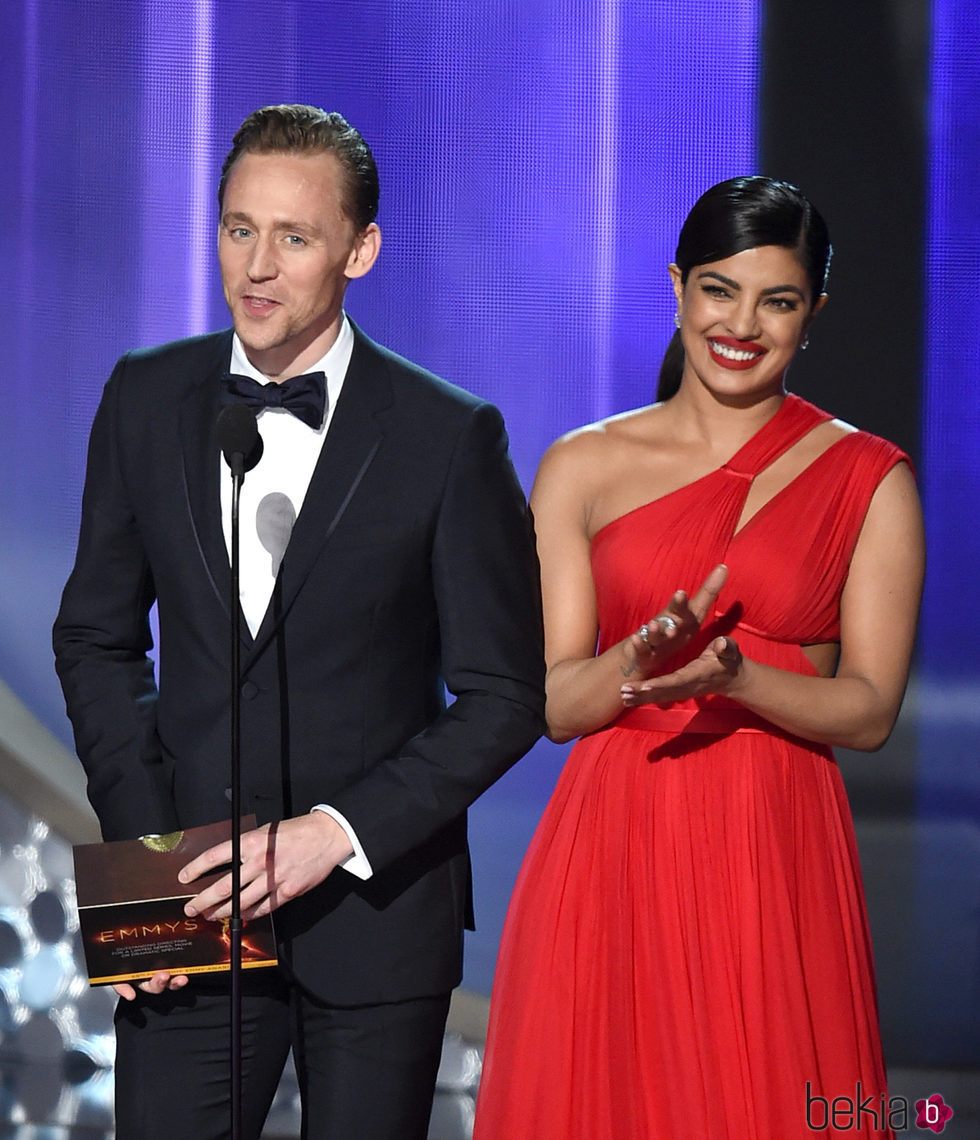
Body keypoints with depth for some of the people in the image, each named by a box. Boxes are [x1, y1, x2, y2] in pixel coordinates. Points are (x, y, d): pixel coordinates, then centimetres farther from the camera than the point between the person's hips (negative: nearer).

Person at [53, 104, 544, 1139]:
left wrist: (338, 831, -15)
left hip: (375, 907, -2)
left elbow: (505, 694, -5)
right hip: (191, 906, 2)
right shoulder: (146, 400, 3)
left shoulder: (449, 435, -8)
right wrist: (142, 842, -2)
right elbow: (98, 638, 11)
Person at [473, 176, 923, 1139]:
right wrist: (641, 661, -17)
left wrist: (732, 676, -17)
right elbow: (552, 702, 4)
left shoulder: (869, 480, 5)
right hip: (610, 860, 1)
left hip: (776, 869, -1)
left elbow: (870, 710, 0)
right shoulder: (584, 467, 7)